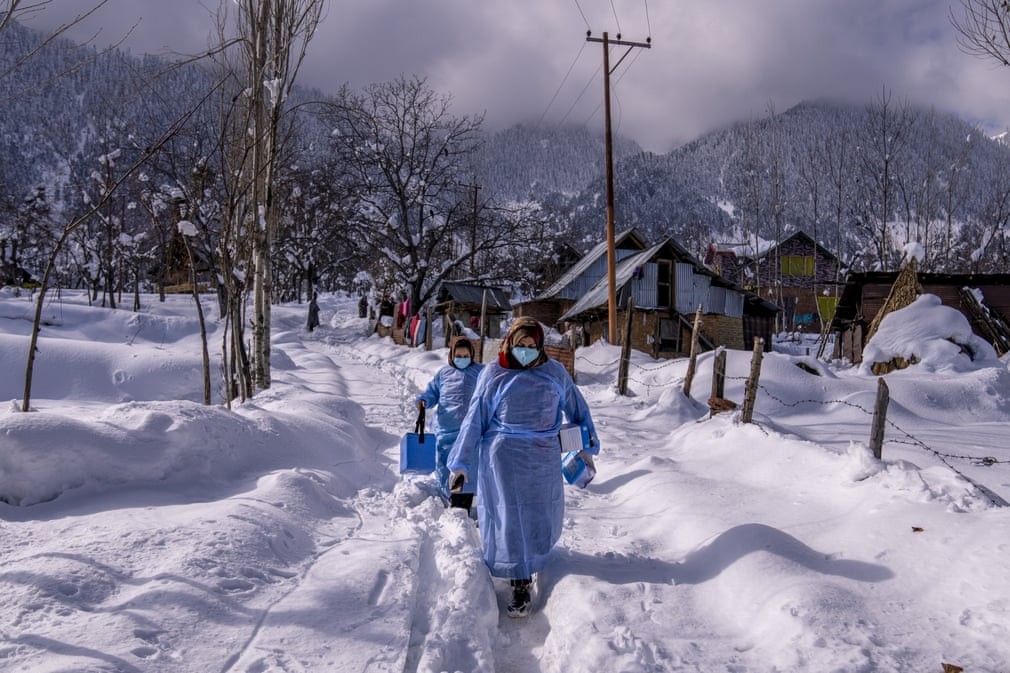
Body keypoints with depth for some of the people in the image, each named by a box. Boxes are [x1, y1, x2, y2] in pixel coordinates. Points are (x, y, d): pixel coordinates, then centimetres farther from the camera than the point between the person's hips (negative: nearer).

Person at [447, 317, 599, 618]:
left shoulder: (555, 372, 2)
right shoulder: (494, 375, -3)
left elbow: (576, 407, 16)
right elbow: (474, 420, 0)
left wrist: (589, 442, 22)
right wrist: (460, 463, 0)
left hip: (544, 458, 3)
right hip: (504, 457, -2)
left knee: (540, 516, 12)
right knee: (510, 518, 0)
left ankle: (529, 556, 38)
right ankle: (520, 584, 11)